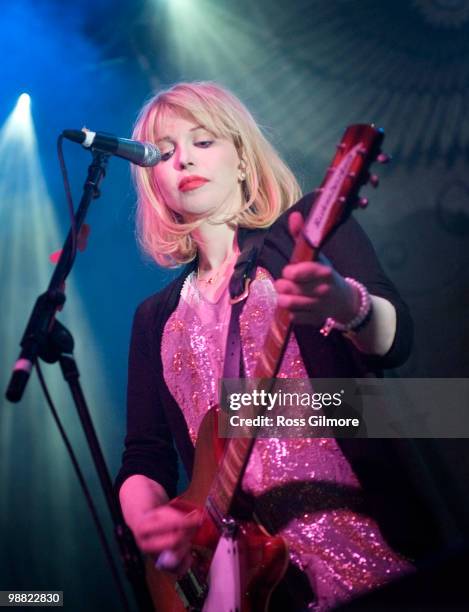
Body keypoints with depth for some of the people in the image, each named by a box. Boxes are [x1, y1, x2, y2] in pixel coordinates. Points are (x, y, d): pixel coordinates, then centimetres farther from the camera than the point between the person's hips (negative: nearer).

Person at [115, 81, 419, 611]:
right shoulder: (156, 317, 16)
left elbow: (395, 340, -12)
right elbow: (144, 458, 14)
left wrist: (347, 303, -34)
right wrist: (144, 519, -7)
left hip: (369, 539, -3)